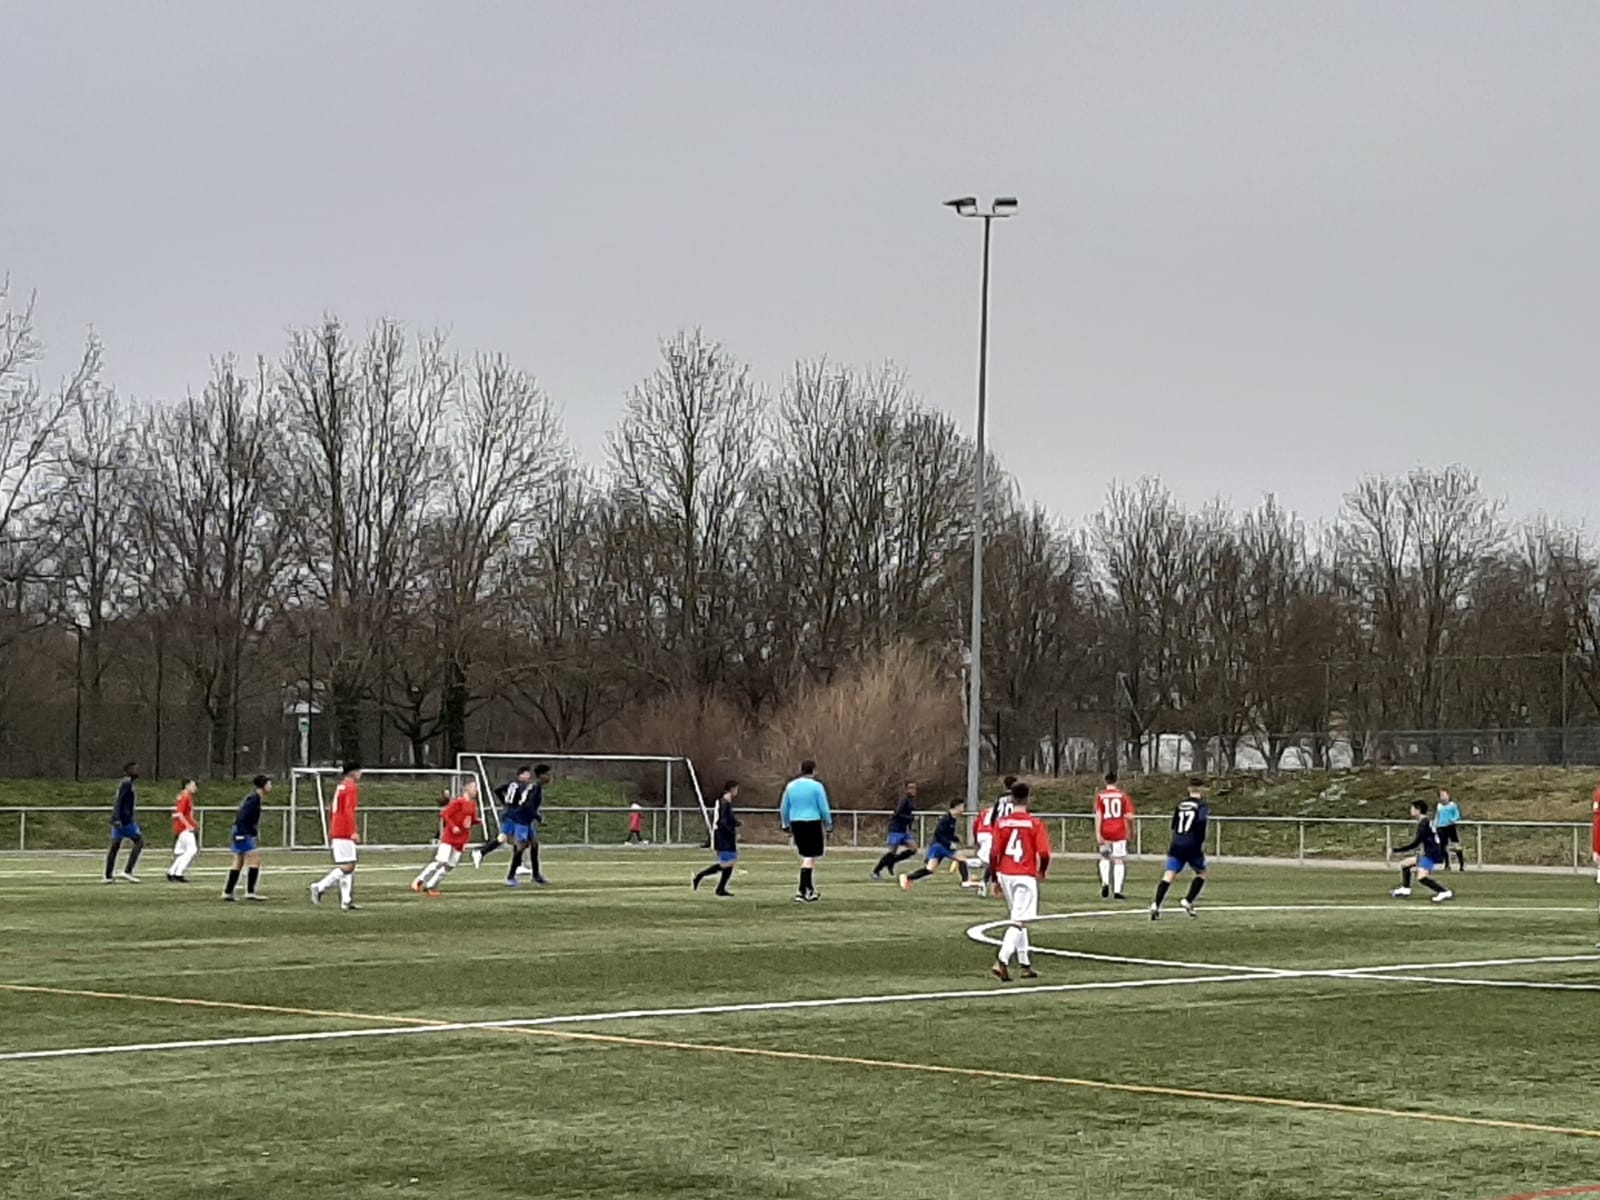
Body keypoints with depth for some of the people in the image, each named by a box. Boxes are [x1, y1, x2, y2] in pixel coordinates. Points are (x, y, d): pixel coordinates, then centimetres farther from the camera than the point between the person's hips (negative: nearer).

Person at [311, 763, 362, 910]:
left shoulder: (340, 787, 18)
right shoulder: (351, 788, -10)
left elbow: (333, 811, 22)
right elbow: (348, 811, -19)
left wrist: (330, 832, 26)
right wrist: (354, 832, -20)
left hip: (336, 832, 10)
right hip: (345, 833, -10)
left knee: (348, 867, 9)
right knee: (347, 866, -10)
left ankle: (346, 901, 7)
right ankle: (319, 888, -12)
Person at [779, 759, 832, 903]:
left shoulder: (791, 786, 8)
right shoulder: (816, 786, -8)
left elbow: (783, 809, 13)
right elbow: (824, 809, -6)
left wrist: (786, 825, 23)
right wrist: (829, 826, 6)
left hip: (796, 823, 5)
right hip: (812, 823, -5)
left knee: (805, 856, 18)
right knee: (809, 858, -2)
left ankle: (811, 890, 23)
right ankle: (801, 892, -11)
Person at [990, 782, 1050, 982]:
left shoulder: (1001, 823, 0)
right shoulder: (1035, 823, -7)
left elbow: (995, 853, -3)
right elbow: (1044, 853, -12)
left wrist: (996, 878, 9)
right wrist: (1042, 871, 8)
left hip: (1006, 875, 4)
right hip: (1026, 876, -4)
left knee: (1016, 919, 18)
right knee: (1019, 922, -5)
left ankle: (1025, 964, 24)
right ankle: (1002, 961, -23)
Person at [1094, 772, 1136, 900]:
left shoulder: (1100, 797, -1)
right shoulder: (1123, 795, 0)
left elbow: (1098, 816, -8)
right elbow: (1130, 816, -5)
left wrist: (1098, 834, -8)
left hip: (1105, 832, 1)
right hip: (1119, 832, -1)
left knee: (1104, 857, 20)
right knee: (1119, 860, 5)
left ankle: (1105, 882, 0)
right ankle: (1117, 890, 0)